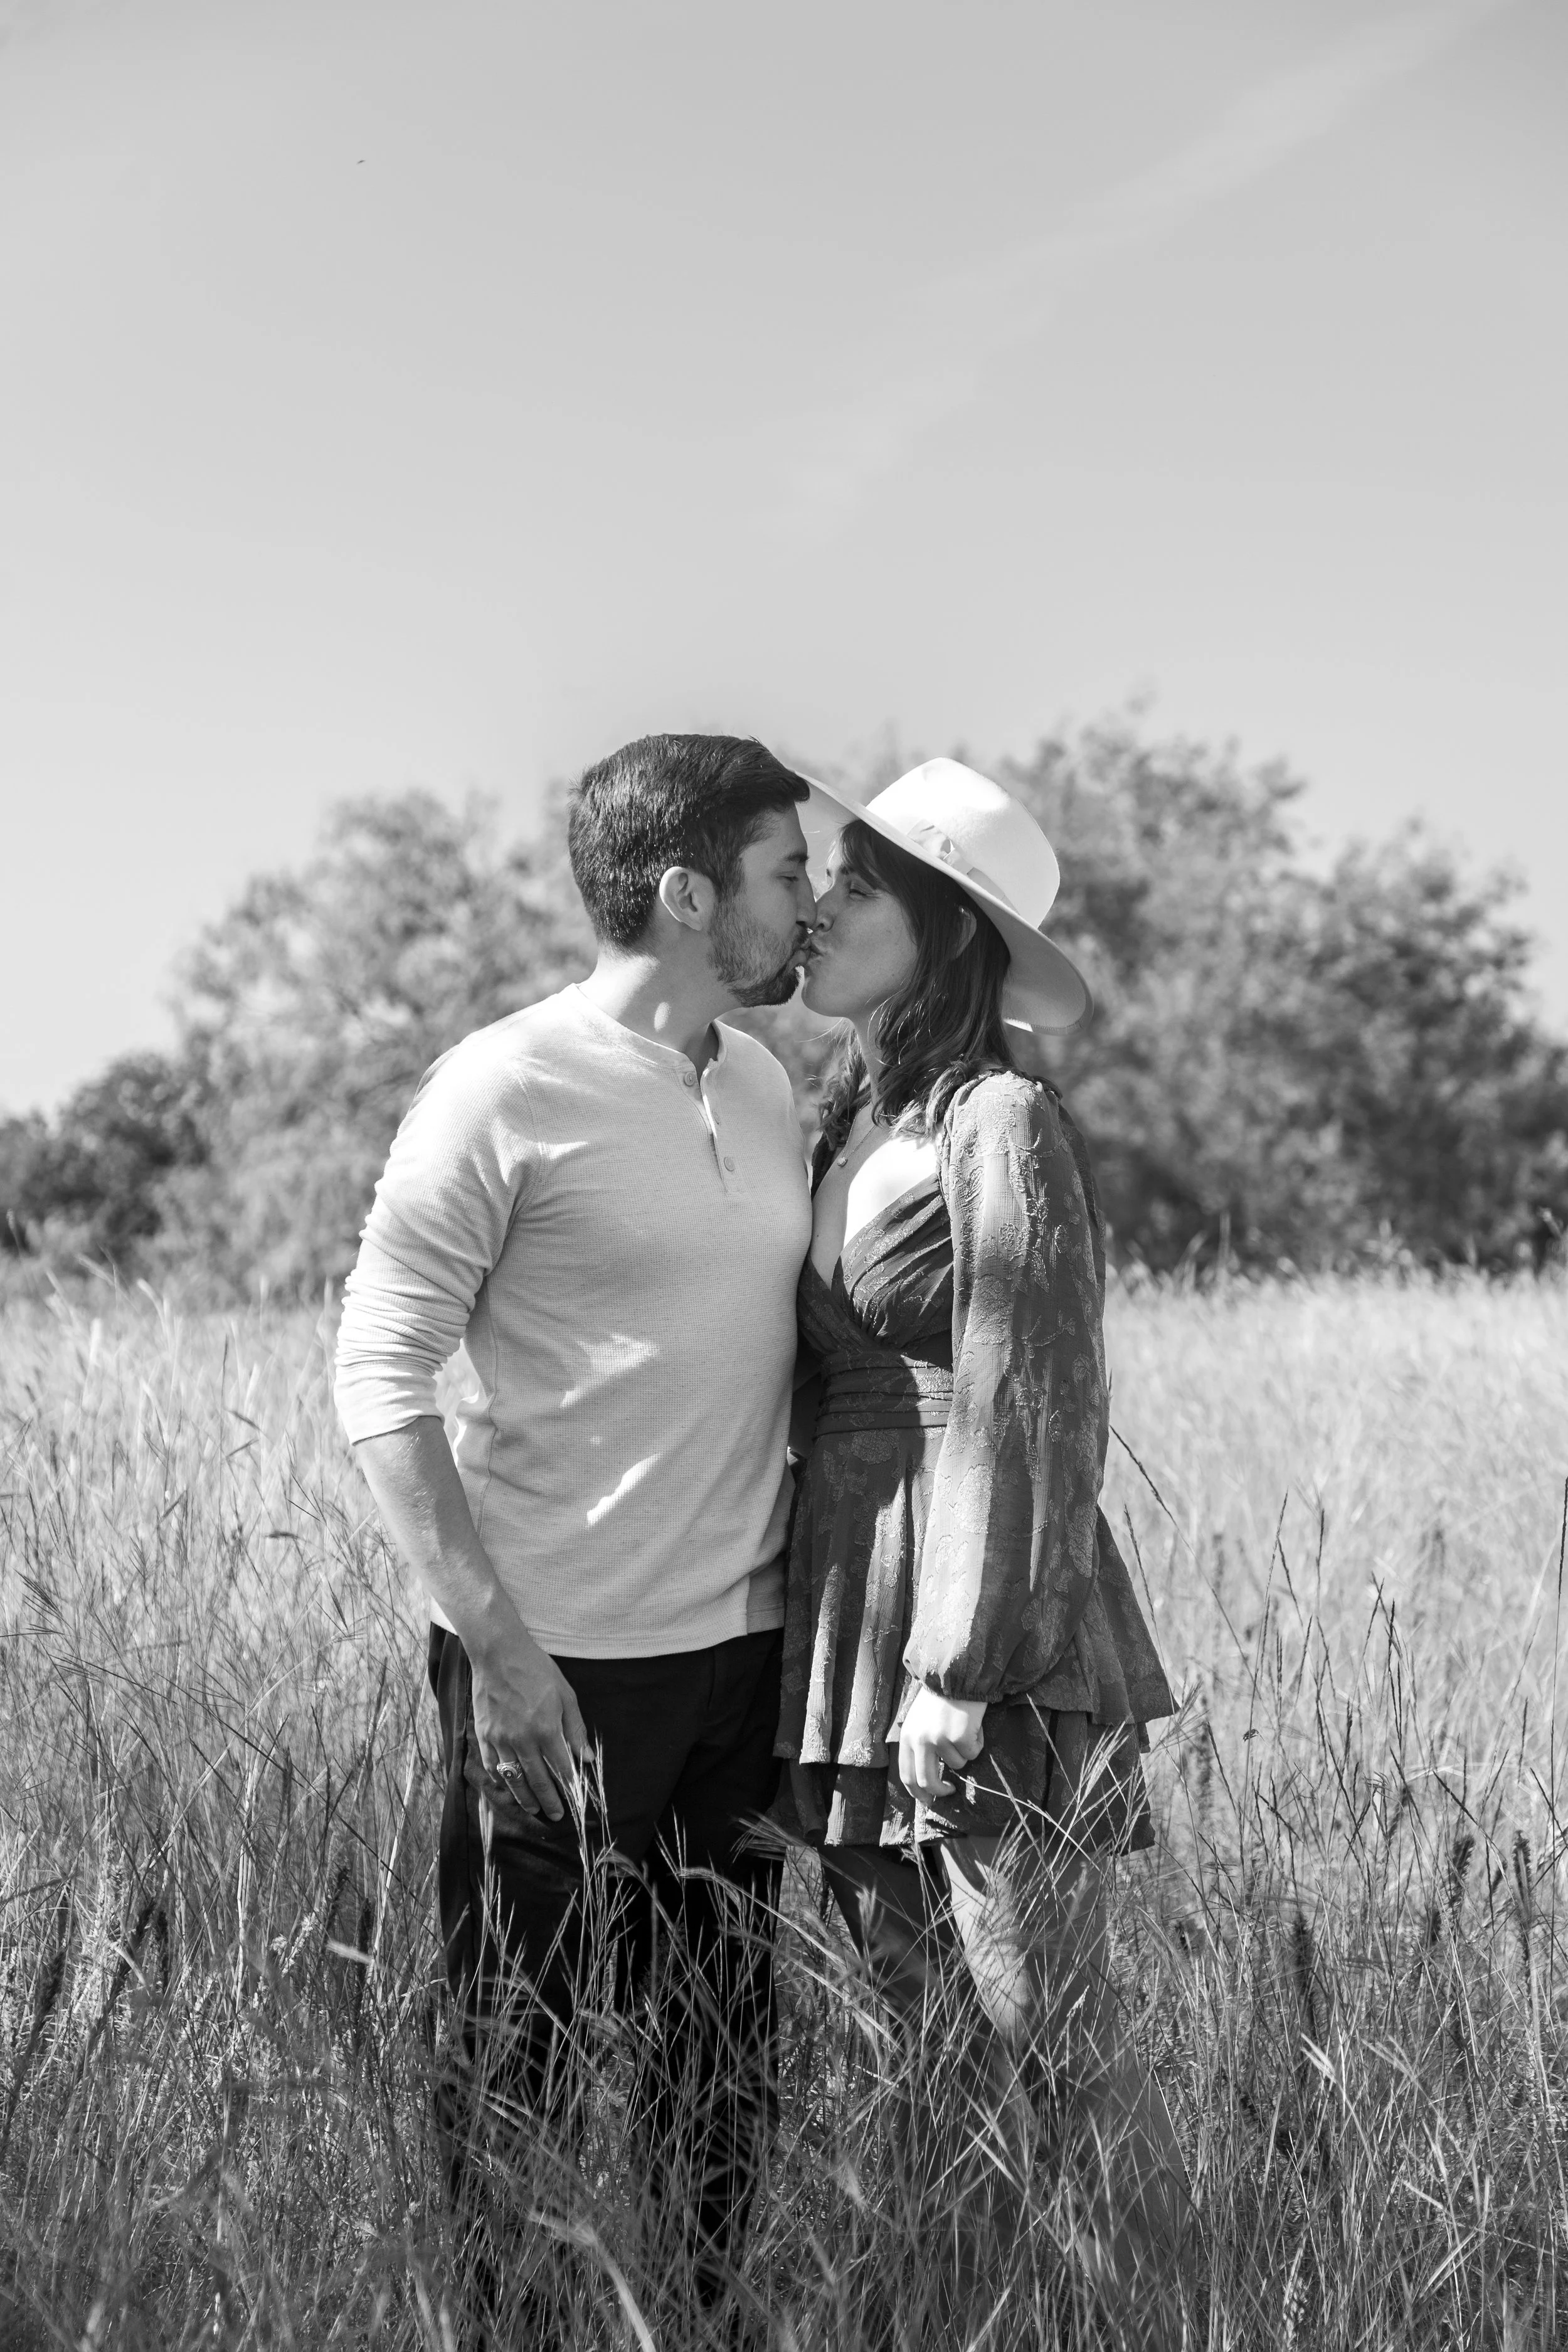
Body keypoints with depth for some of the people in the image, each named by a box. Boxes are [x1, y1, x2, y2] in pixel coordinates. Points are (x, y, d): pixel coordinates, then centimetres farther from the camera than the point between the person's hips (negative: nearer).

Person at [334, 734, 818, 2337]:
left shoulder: (767, 1090, 10)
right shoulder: (506, 1090, -11)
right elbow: (379, 1375, -12)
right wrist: (502, 1647, -18)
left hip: (742, 1656, 6)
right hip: (552, 1664, -6)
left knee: (723, 2060, 12)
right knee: (513, 2064, 5)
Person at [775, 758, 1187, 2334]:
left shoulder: (1000, 1126, -12)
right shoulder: (846, 1123, 12)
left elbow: (1032, 1416, -15)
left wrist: (967, 1673, -17)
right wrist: (823, 1660, 14)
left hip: (989, 1632, -8)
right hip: (847, 1615, 8)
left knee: (1039, 2038, -1)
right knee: (911, 2023, 13)